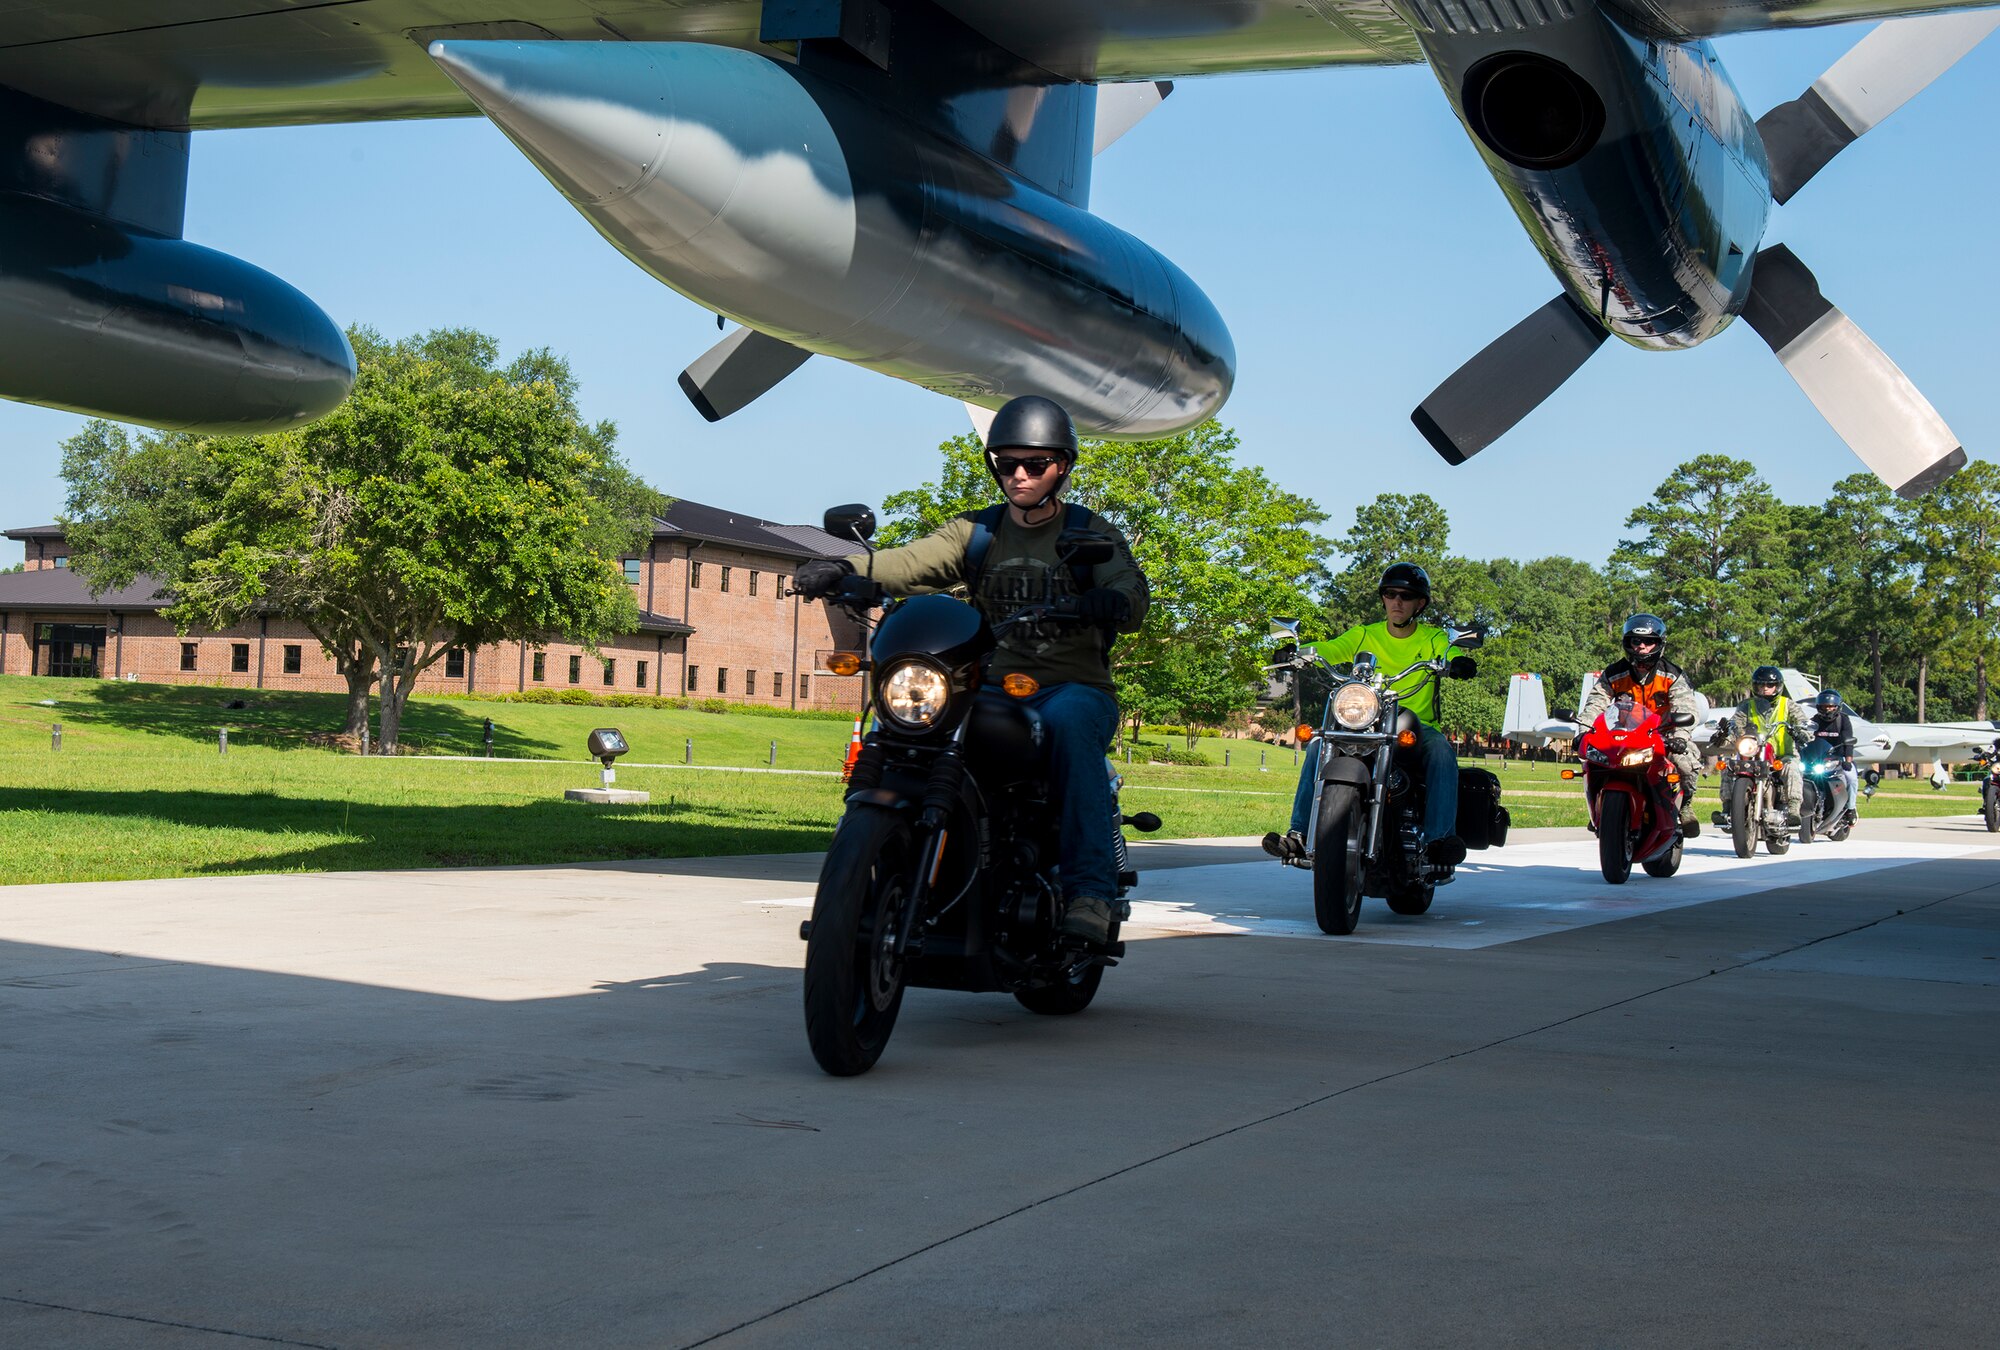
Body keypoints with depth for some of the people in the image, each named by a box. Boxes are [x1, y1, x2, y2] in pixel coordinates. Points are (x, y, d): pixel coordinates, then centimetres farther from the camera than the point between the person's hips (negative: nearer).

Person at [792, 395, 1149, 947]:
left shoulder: (1092, 533, 7)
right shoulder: (976, 531, 14)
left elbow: (1132, 590, -12)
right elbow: (914, 561, -5)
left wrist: (1114, 600, -39)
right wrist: (844, 568, -26)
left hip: (1074, 688, -3)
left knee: (1068, 722, -38)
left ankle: (1089, 888, -40)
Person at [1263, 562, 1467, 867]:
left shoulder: (1433, 639, 6)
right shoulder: (1365, 635, 10)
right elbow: (1328, 649, -5)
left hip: (1419, 727, -2)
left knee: (1441, 749, -35)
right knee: (1318, 745, -23)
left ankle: (1439, 837, -39)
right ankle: (1299, 833, -25)